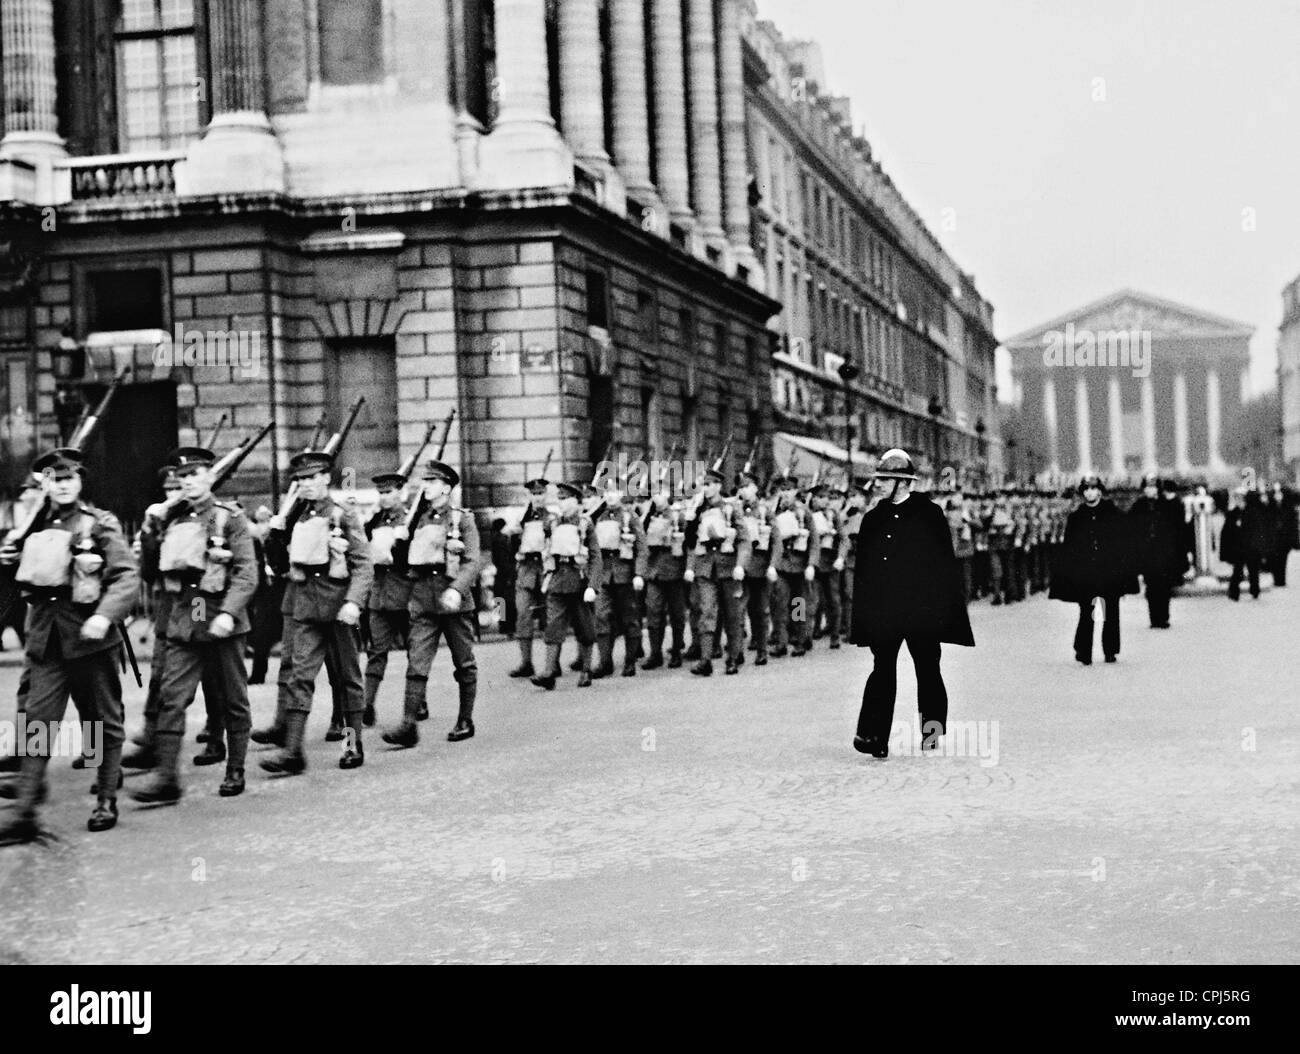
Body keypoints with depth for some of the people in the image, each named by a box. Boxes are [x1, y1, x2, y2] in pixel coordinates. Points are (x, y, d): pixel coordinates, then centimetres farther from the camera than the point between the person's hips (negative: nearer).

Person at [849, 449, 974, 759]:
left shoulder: (930, 515, -1)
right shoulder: (873, 520, 10)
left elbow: (945, 564, -1)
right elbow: (861, 569, 11)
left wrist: (943, 607, -6)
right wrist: (861, 612, 5)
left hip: (923, 611, -3)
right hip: (883, 614, 3)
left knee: (928, 672, 5)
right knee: (883, 671, -1)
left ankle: (932, 738, 13)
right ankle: (875, 739, -3)